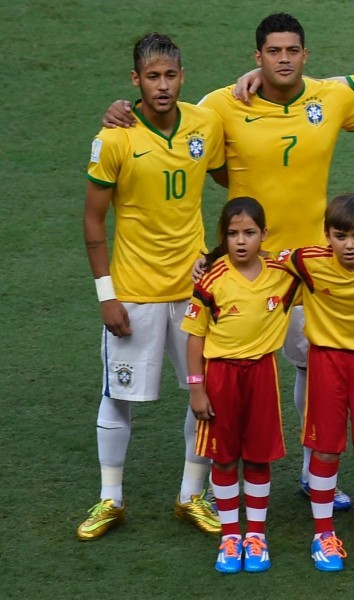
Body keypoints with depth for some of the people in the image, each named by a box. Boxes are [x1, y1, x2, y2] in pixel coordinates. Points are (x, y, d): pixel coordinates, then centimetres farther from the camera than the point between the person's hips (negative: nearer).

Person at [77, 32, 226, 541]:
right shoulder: (115, 139, -13)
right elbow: (93, 219, -7)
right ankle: (110, 501, 22)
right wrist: (106, 294, -10)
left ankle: (192, 496, 24)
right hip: (134, 291, -3)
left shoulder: (206, 124, -4)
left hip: (194, 285, 3)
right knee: (118, 397, 5)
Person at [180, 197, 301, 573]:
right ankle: (230, 536, 19)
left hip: (261, 371, 2)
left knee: (259, 456, 8)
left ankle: (256, 536, 20)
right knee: (224, 457, 7)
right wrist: (197, 389, -7)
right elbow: (196, 335, -6)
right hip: (221, 372, -2)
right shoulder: (213, 279, -12)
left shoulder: (283, 274, -5)